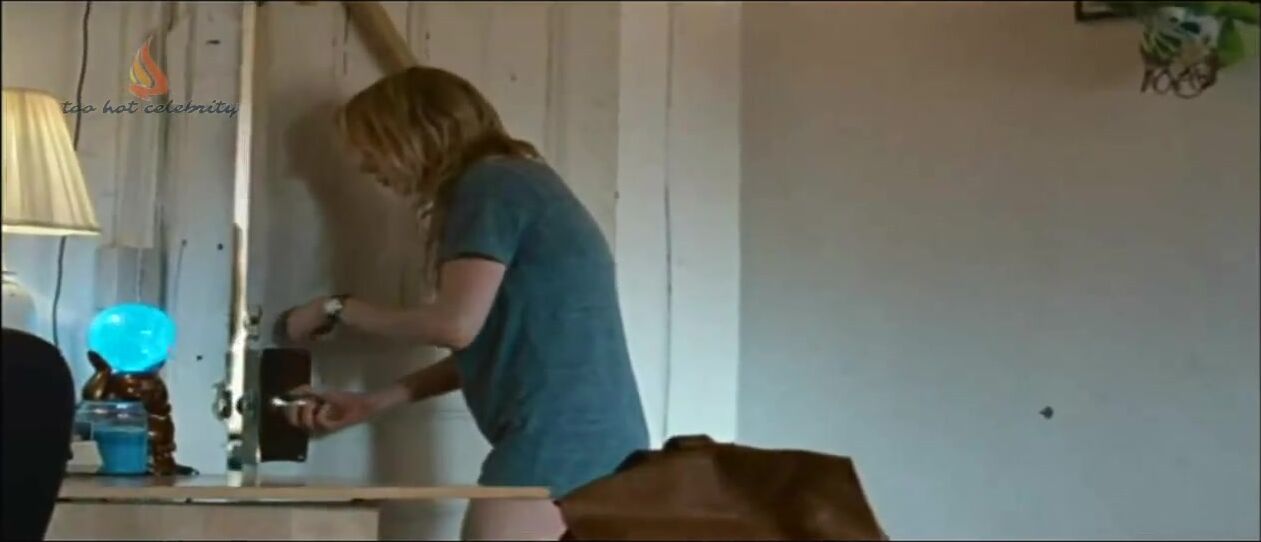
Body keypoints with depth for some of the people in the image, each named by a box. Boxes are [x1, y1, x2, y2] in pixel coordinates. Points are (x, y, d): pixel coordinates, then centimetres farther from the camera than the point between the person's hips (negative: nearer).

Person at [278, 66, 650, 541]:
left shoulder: (489, 184, -5)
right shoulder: (515, 182, 24)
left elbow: (457, 324, -14)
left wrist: (336, 309, 1)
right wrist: (373, 403, 17)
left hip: (553, 448, -10)